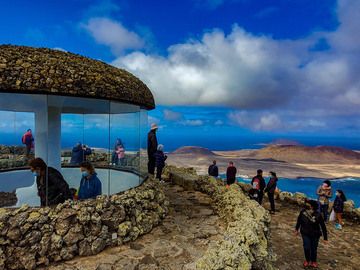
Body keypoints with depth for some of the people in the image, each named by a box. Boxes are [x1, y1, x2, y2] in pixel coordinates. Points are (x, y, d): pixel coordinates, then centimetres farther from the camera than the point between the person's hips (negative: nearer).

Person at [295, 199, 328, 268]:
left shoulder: (318, 215, -25)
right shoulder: (303, 212, -20)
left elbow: (323, 226, -14)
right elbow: (299, 221, -1)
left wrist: (325, 238, -8)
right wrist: (297, 229, 13)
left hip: (315, 234, -1)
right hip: (305, 234, 1)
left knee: (314, 248, 13)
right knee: (306, 248, 2)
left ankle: (313, 261, 40)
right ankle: (307, 260, 31)